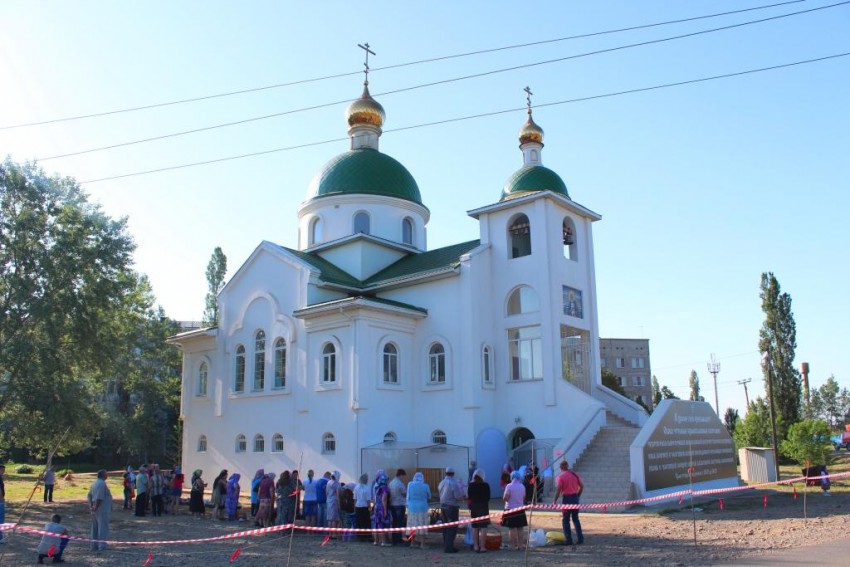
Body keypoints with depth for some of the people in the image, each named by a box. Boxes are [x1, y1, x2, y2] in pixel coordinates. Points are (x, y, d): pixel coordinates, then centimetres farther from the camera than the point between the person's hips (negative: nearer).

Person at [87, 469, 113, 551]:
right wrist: (95, 507, -17)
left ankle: (94, 545, 20)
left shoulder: (95, 483, 14)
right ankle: (102, 546, -6)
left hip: (96, 510, 10)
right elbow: (99, 498, -24)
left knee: (95, 528, 14)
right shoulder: (102, 484, -17)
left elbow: (90, 495, 14)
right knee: (103, 528, -6)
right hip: (102, 510, -10)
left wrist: (90, 506, 8)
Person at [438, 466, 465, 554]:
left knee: (445, 527, 17)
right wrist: (461, 489, -2)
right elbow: (459, 497, -20)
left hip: (443, 506, 8)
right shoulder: (454, 483, -19)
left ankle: (446, 545, 23)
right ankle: (448, 547, -4)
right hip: (452, 507, -8)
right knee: (452, 528, -2)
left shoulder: (442, 482, 3)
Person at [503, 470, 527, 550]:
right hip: (520, 509, 5)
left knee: (512, 528, -1)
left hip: (510, 509, -5)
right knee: (520, 528, 11)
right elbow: (524, 498, 13)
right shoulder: (522, 486, 3)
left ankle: (514, 545, -2)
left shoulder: (509, 486, -13)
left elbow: (505, 498, -15)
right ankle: (520, 544, 14)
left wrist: (504, 496, 4)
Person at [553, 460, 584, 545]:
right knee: (576, 519, 15)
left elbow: (558, 489, -15)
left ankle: (568, 540, 2)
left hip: (566, 498, -5)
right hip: (575, 498, 5)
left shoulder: (560, 476, -9)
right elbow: (581, 486, 9)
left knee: (565, 520, 4)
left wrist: (555, 501, -9)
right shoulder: (574, 475, 6)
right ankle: (580, 538, 14)